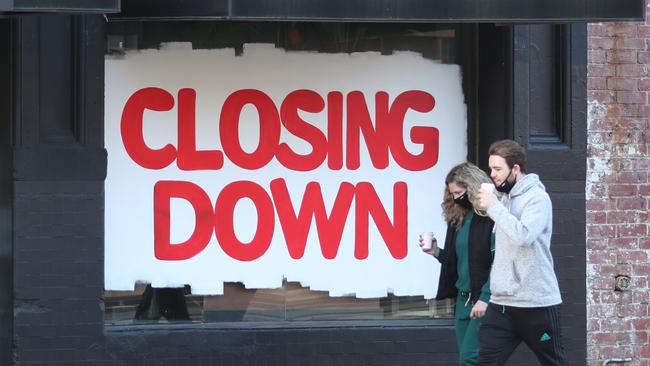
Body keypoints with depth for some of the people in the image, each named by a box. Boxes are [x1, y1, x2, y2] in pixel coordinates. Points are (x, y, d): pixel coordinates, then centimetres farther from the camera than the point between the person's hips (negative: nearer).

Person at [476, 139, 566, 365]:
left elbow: (524, 235, -27)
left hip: (537, 303, -7)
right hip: (502, 302, 7)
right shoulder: (504, 199, 14)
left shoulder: (537, 198, -10)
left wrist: (494, 207, -18)